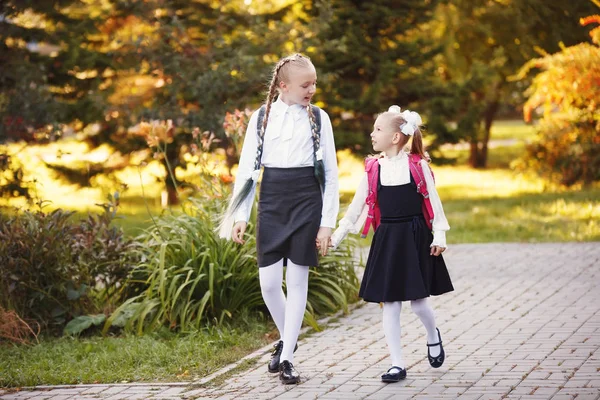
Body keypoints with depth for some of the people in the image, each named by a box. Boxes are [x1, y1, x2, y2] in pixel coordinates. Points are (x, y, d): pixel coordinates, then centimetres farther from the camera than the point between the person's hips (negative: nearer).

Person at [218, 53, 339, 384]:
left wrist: (327, 221, -3)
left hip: (306, 201, -1)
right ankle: (286, 339, 26)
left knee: (297, 280, -1)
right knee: (268, 282, 0)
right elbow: (247, 167, 6)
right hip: (271, 202, 1)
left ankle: (287, 358, 6)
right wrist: (240, 215, 0)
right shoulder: (262, 117, 4)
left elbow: (330, 173, 2)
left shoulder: (318, 118, 2)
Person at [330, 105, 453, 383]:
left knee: (418, 301, -2)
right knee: (389, 303, 0)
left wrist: (439, 235, -2)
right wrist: (336, 236, 6)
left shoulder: (417, 165, -5)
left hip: (415, 238, -3)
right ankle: (397, 364, 7)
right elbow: (357, 207, 8)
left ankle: (433, 337, 31)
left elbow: (433, 201, 0)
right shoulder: (373, 169, 3)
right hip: (387, 240, 3)